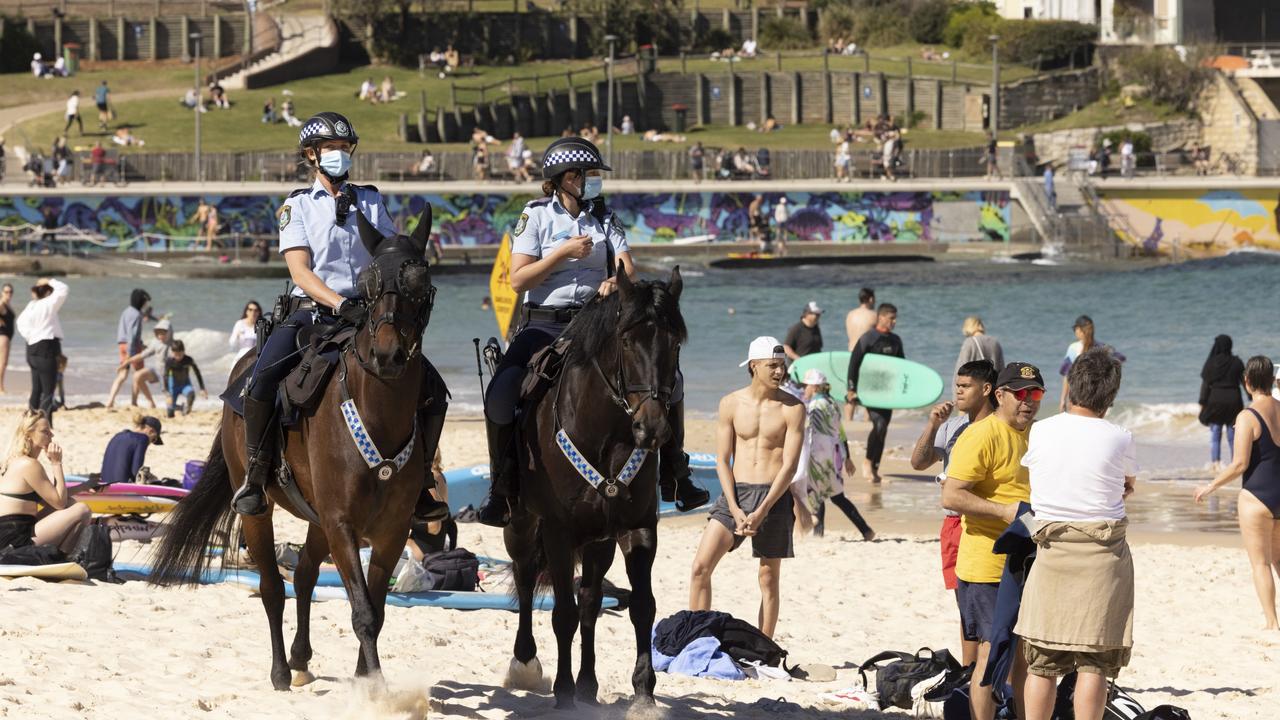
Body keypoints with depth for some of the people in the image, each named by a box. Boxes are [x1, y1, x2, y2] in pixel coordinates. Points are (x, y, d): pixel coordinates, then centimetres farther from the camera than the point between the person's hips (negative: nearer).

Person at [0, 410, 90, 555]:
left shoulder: (14, 462, 18)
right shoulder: (29, 465, -13)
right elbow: (60, 502, -10)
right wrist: (56, 463, -6)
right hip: (18, 541, -10)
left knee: (72, 503, 22)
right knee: (82, 511, -14)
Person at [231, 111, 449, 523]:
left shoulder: (370, 201, 15)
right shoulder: (298, 206, 6)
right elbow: (300, 272, -6)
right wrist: (340, 305, -22)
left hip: (365, 311, 3)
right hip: (310, 310, -3)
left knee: (430, 386, -13)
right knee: (262, 381, -29)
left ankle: (415, 484, 0)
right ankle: (255, 477, -11)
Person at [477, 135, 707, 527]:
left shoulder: (604, 219, 11)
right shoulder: (537, 216, 0)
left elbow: (627, 271, 2)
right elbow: (518, 280, -7)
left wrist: (616, 282, -21)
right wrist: (564, 252, -15)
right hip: (545, 325, -4)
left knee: (668, 376, -7)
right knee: (501, 395, -27)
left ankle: (673, 477, 4)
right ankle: (501, 487, -10)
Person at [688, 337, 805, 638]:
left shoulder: (792, 408, -3)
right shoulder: (731, 404, 4)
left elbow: (790, 466, -8)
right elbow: (722, 460, 3)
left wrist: (761, 512, -17)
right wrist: (735, 510, -10)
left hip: (774, 496, -2)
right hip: (735, 492, 2)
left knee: (769, 579, 3)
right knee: (700, 568, -7)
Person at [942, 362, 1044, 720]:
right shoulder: (982, 436, -12)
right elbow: (951, 496, -19)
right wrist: (1005, 511, -26)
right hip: (988, 566, -9)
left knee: (1026, 654, 12)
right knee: (994, 653, -9)